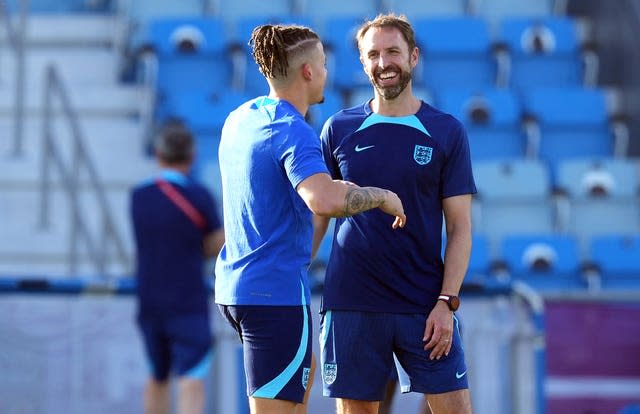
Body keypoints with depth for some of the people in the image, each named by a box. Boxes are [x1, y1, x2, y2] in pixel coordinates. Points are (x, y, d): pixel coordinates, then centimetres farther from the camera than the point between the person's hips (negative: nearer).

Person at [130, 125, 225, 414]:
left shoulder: (138, 196, 6)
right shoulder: (199, 197, -9)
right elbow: (219, 248, -3)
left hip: (149, 305, 5)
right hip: (188, 306, -5)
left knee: (157, 379, 21)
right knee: (192, 382, -10)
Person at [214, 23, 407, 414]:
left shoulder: (239, 118, 10)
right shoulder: (294, 132, -17)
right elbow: (324, 200, -36)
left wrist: (338, 188, 22)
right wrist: (381, 196, -19)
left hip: (233, 287, 10)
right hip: (276, 293, -10)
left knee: (303, 372, 29)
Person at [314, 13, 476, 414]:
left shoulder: (446, 131, 3)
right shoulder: (339, 129, 6)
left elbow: (460, 227, 1)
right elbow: (317, 216, 10)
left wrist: (447, 303, -8)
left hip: (425, 306, -1)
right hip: (352, 305, 1)